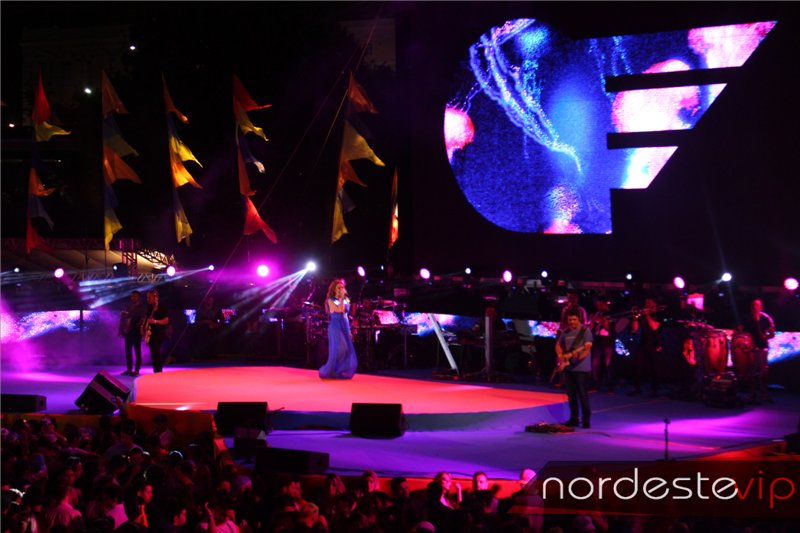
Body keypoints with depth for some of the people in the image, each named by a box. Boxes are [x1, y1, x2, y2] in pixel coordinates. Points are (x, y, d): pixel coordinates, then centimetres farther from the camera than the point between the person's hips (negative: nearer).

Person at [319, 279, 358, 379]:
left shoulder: (346, 300, 14)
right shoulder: (330, 300, -5)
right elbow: (339, 309, -22)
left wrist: (349, 330, 15)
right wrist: (342, 298, -18)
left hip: (345, 326, 7)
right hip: (335, 326, -7)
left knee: (346, 349, 2)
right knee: (337, 349, -11)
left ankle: (342, 372, 10)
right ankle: (330, 371, -1)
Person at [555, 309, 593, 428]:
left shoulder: (585, 331, -7)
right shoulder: (565, 332, 11)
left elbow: (587, 349, -14)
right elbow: (558, 344, 21)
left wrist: (574, 356, -27)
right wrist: (560, 355, 2)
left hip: (582, 368, -6)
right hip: (568, 368, 6)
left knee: (583, 395, -6)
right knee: (571, 394, 9)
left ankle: (586, 420, 1)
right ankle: (573, 419, 17)